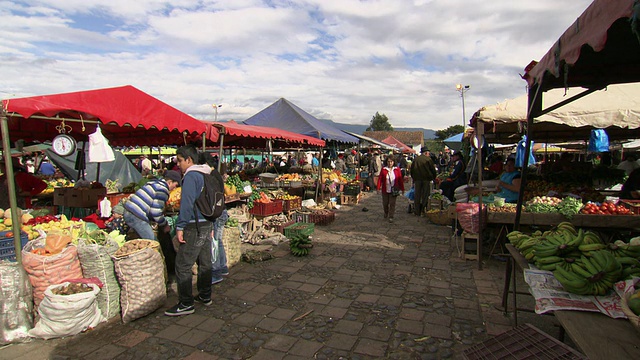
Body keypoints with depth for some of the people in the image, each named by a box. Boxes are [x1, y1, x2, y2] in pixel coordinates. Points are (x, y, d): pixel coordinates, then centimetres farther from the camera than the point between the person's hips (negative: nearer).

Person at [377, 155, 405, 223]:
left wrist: (402, 189, 4)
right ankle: (386, 213, 40)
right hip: (385, 190, 1)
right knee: (385, 203, 12)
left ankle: (391, 217, 5)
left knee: (392, 203, -2)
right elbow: (380, 179, -1)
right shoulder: (383, 169, -1)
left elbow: (400, 180, 3)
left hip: (394, 190, -1)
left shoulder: (397, 169, 0)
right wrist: (378, 188, -6)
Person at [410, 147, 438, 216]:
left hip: (417, 179, 3)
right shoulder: (428, 159, -3)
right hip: (426, 179, -3)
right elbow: (433, 170, -1)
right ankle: (423, 210, 4)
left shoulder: (415, 159, 8)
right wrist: (434, 177, 12)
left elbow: (412, 170, 12)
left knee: (417, 195, 8)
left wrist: (413, 178, 20)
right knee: (425, 195, 4)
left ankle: (417, 211, 10)